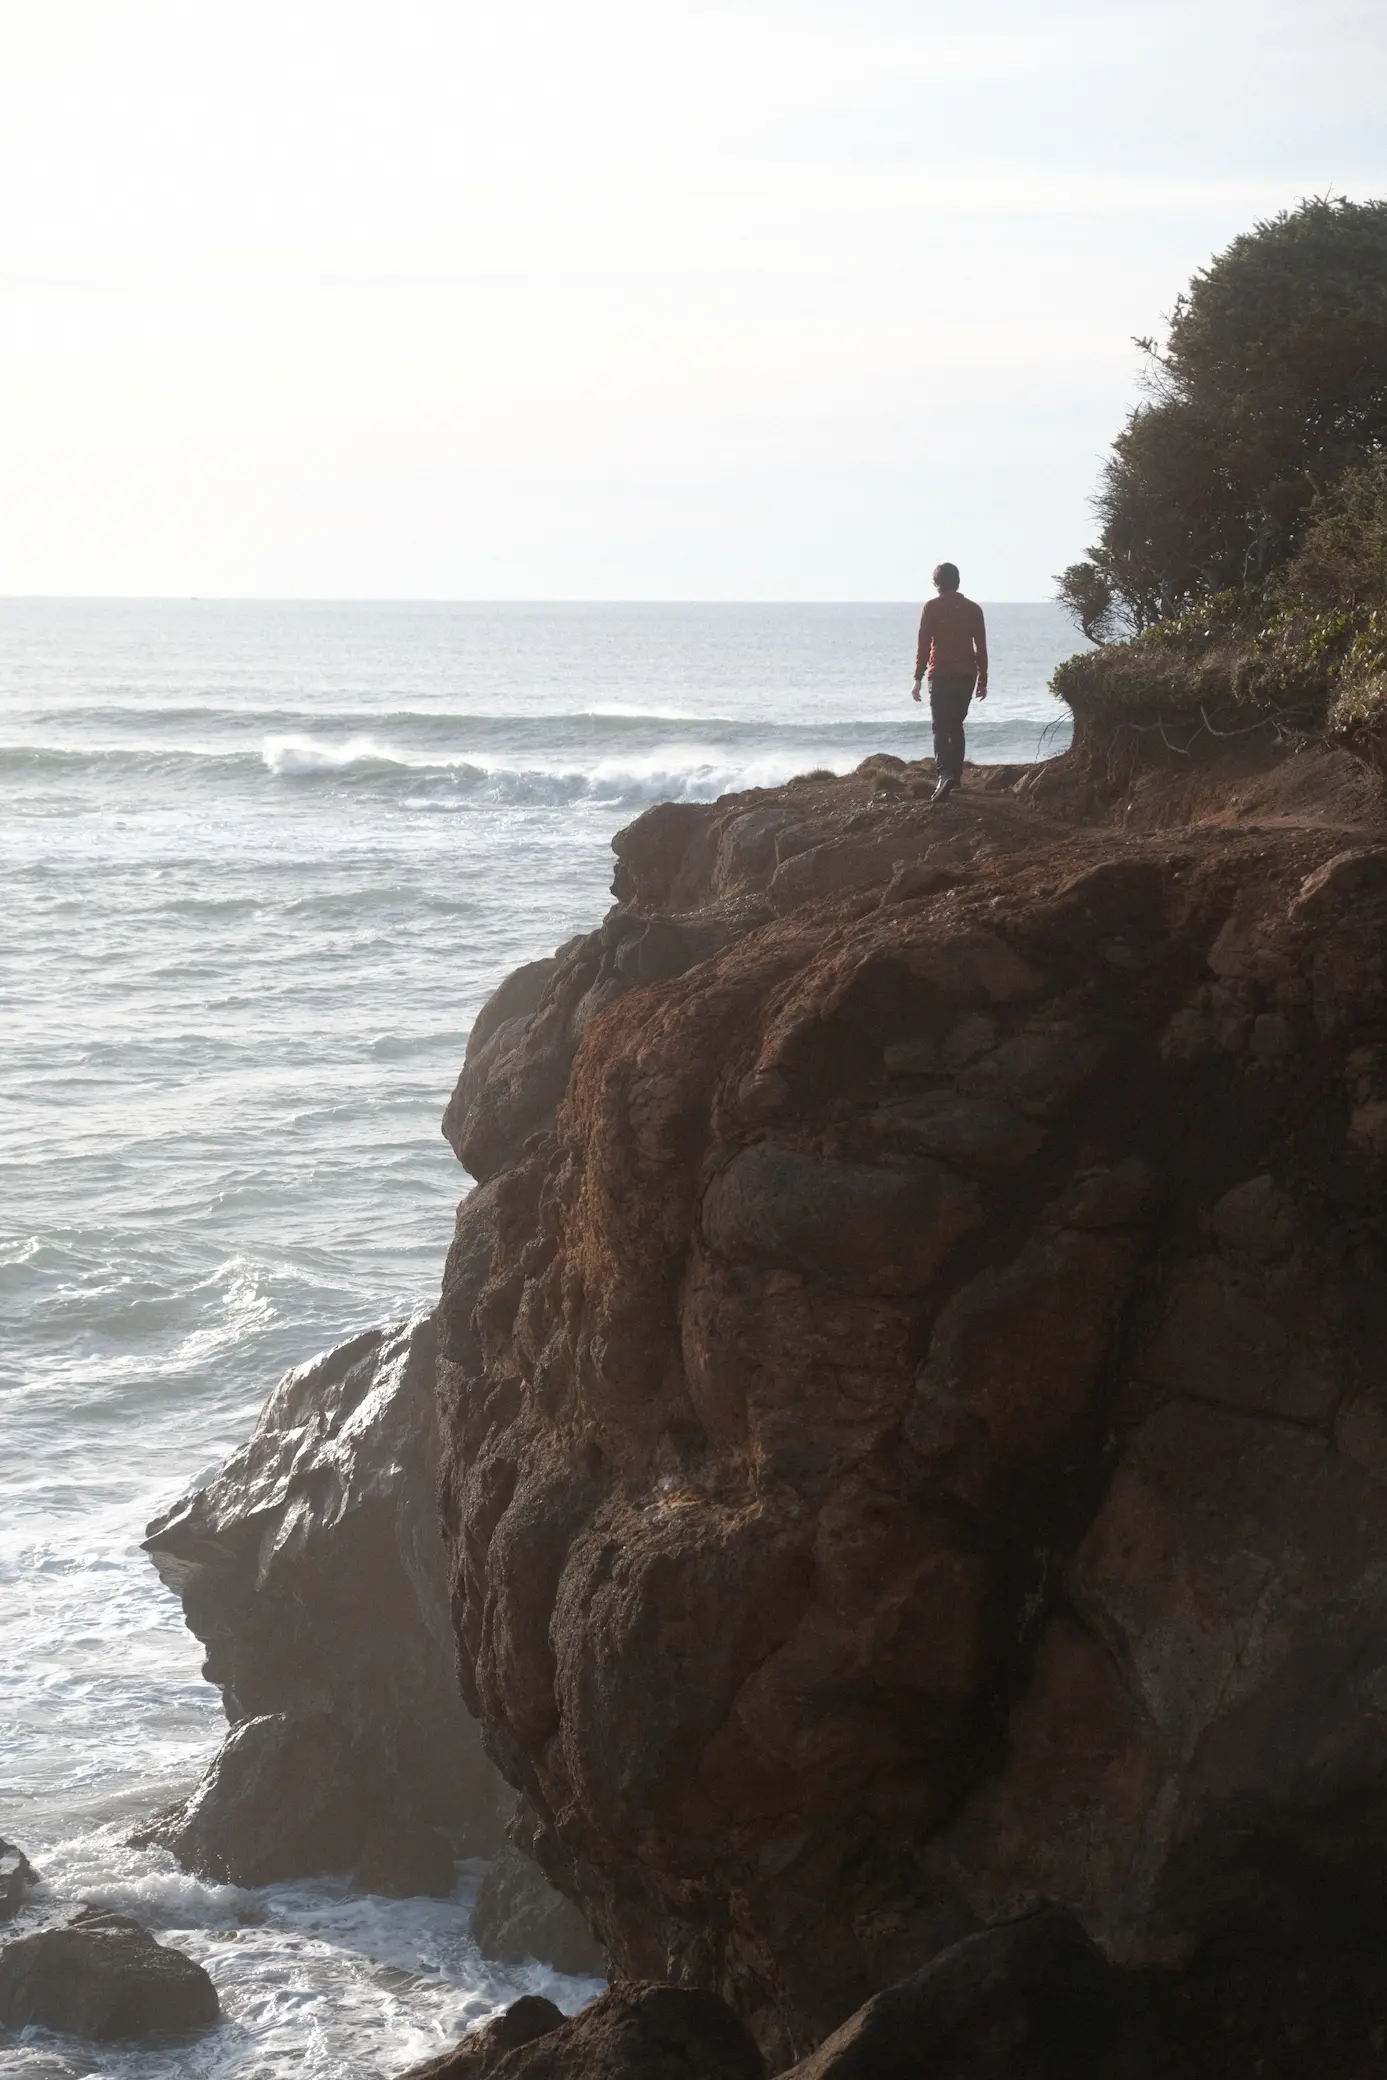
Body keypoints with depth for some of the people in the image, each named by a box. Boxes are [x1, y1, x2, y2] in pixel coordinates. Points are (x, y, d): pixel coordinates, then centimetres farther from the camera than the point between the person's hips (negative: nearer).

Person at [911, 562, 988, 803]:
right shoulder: (973, 609, 7)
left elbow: (923, 644, -6)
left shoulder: (932, 607, -3)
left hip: (941, 675, -4)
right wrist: (982, 680, 16)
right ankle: (955, 775, 23)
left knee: (941, 728, -8)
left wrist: (918, 678, -4)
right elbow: (981, 648, 9)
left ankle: (944, 775, -27)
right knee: (956, 726, 19)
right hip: (966, 675, 4)